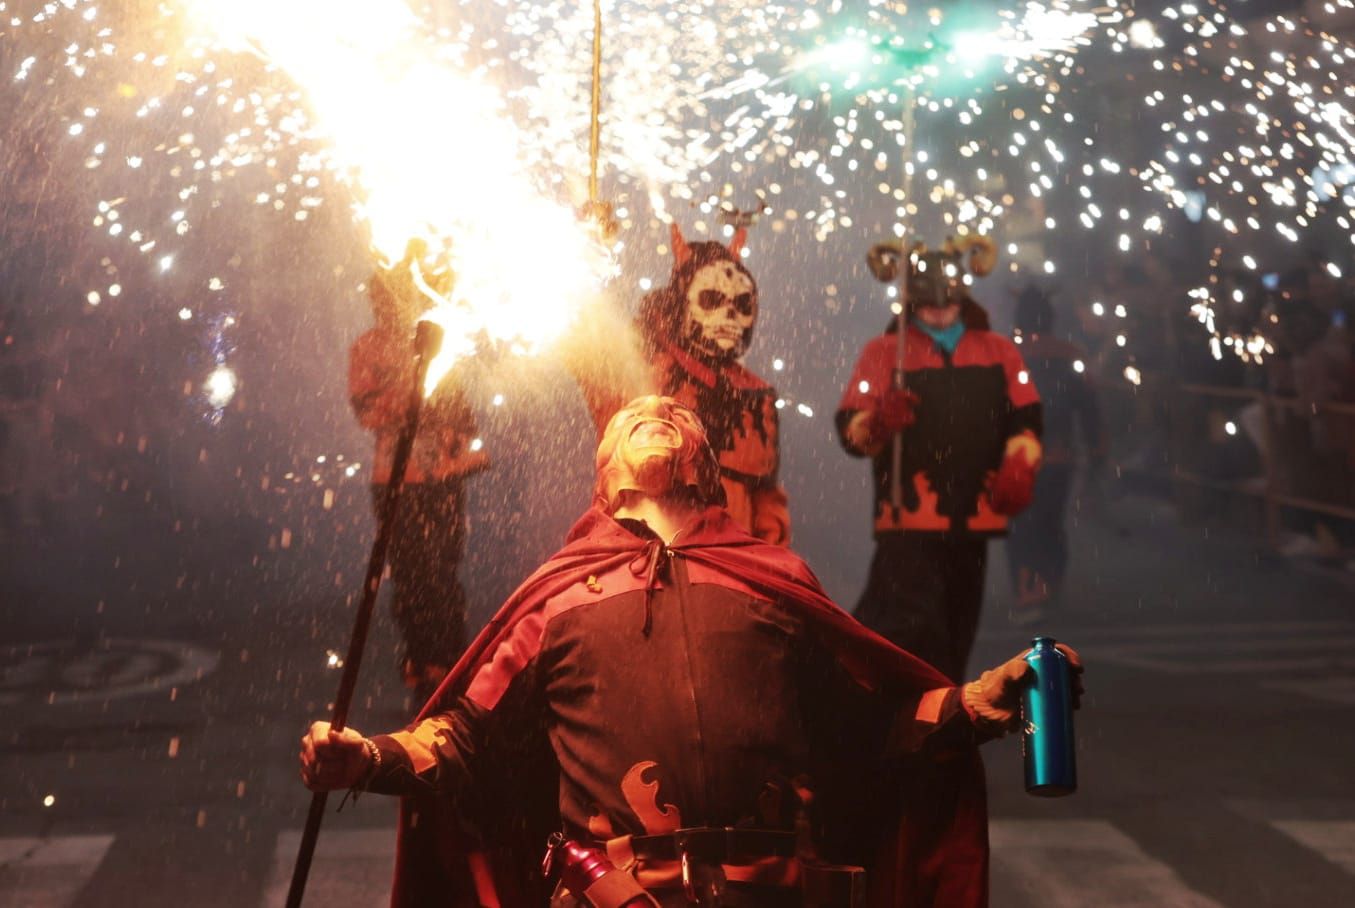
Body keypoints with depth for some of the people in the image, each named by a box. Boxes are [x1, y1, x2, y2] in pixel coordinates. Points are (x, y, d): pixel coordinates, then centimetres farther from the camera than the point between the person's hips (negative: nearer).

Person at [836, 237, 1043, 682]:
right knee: (913, 629, -14)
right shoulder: (884, 351, 4)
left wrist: (1018, 468, -5)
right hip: (908, 517, -4)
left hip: (973, 516, 4)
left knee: (954, 637, 12)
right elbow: (850, 426, -6)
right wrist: (878, 423, -29)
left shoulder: (999, 352, 14)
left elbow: (1024, 417, 13)